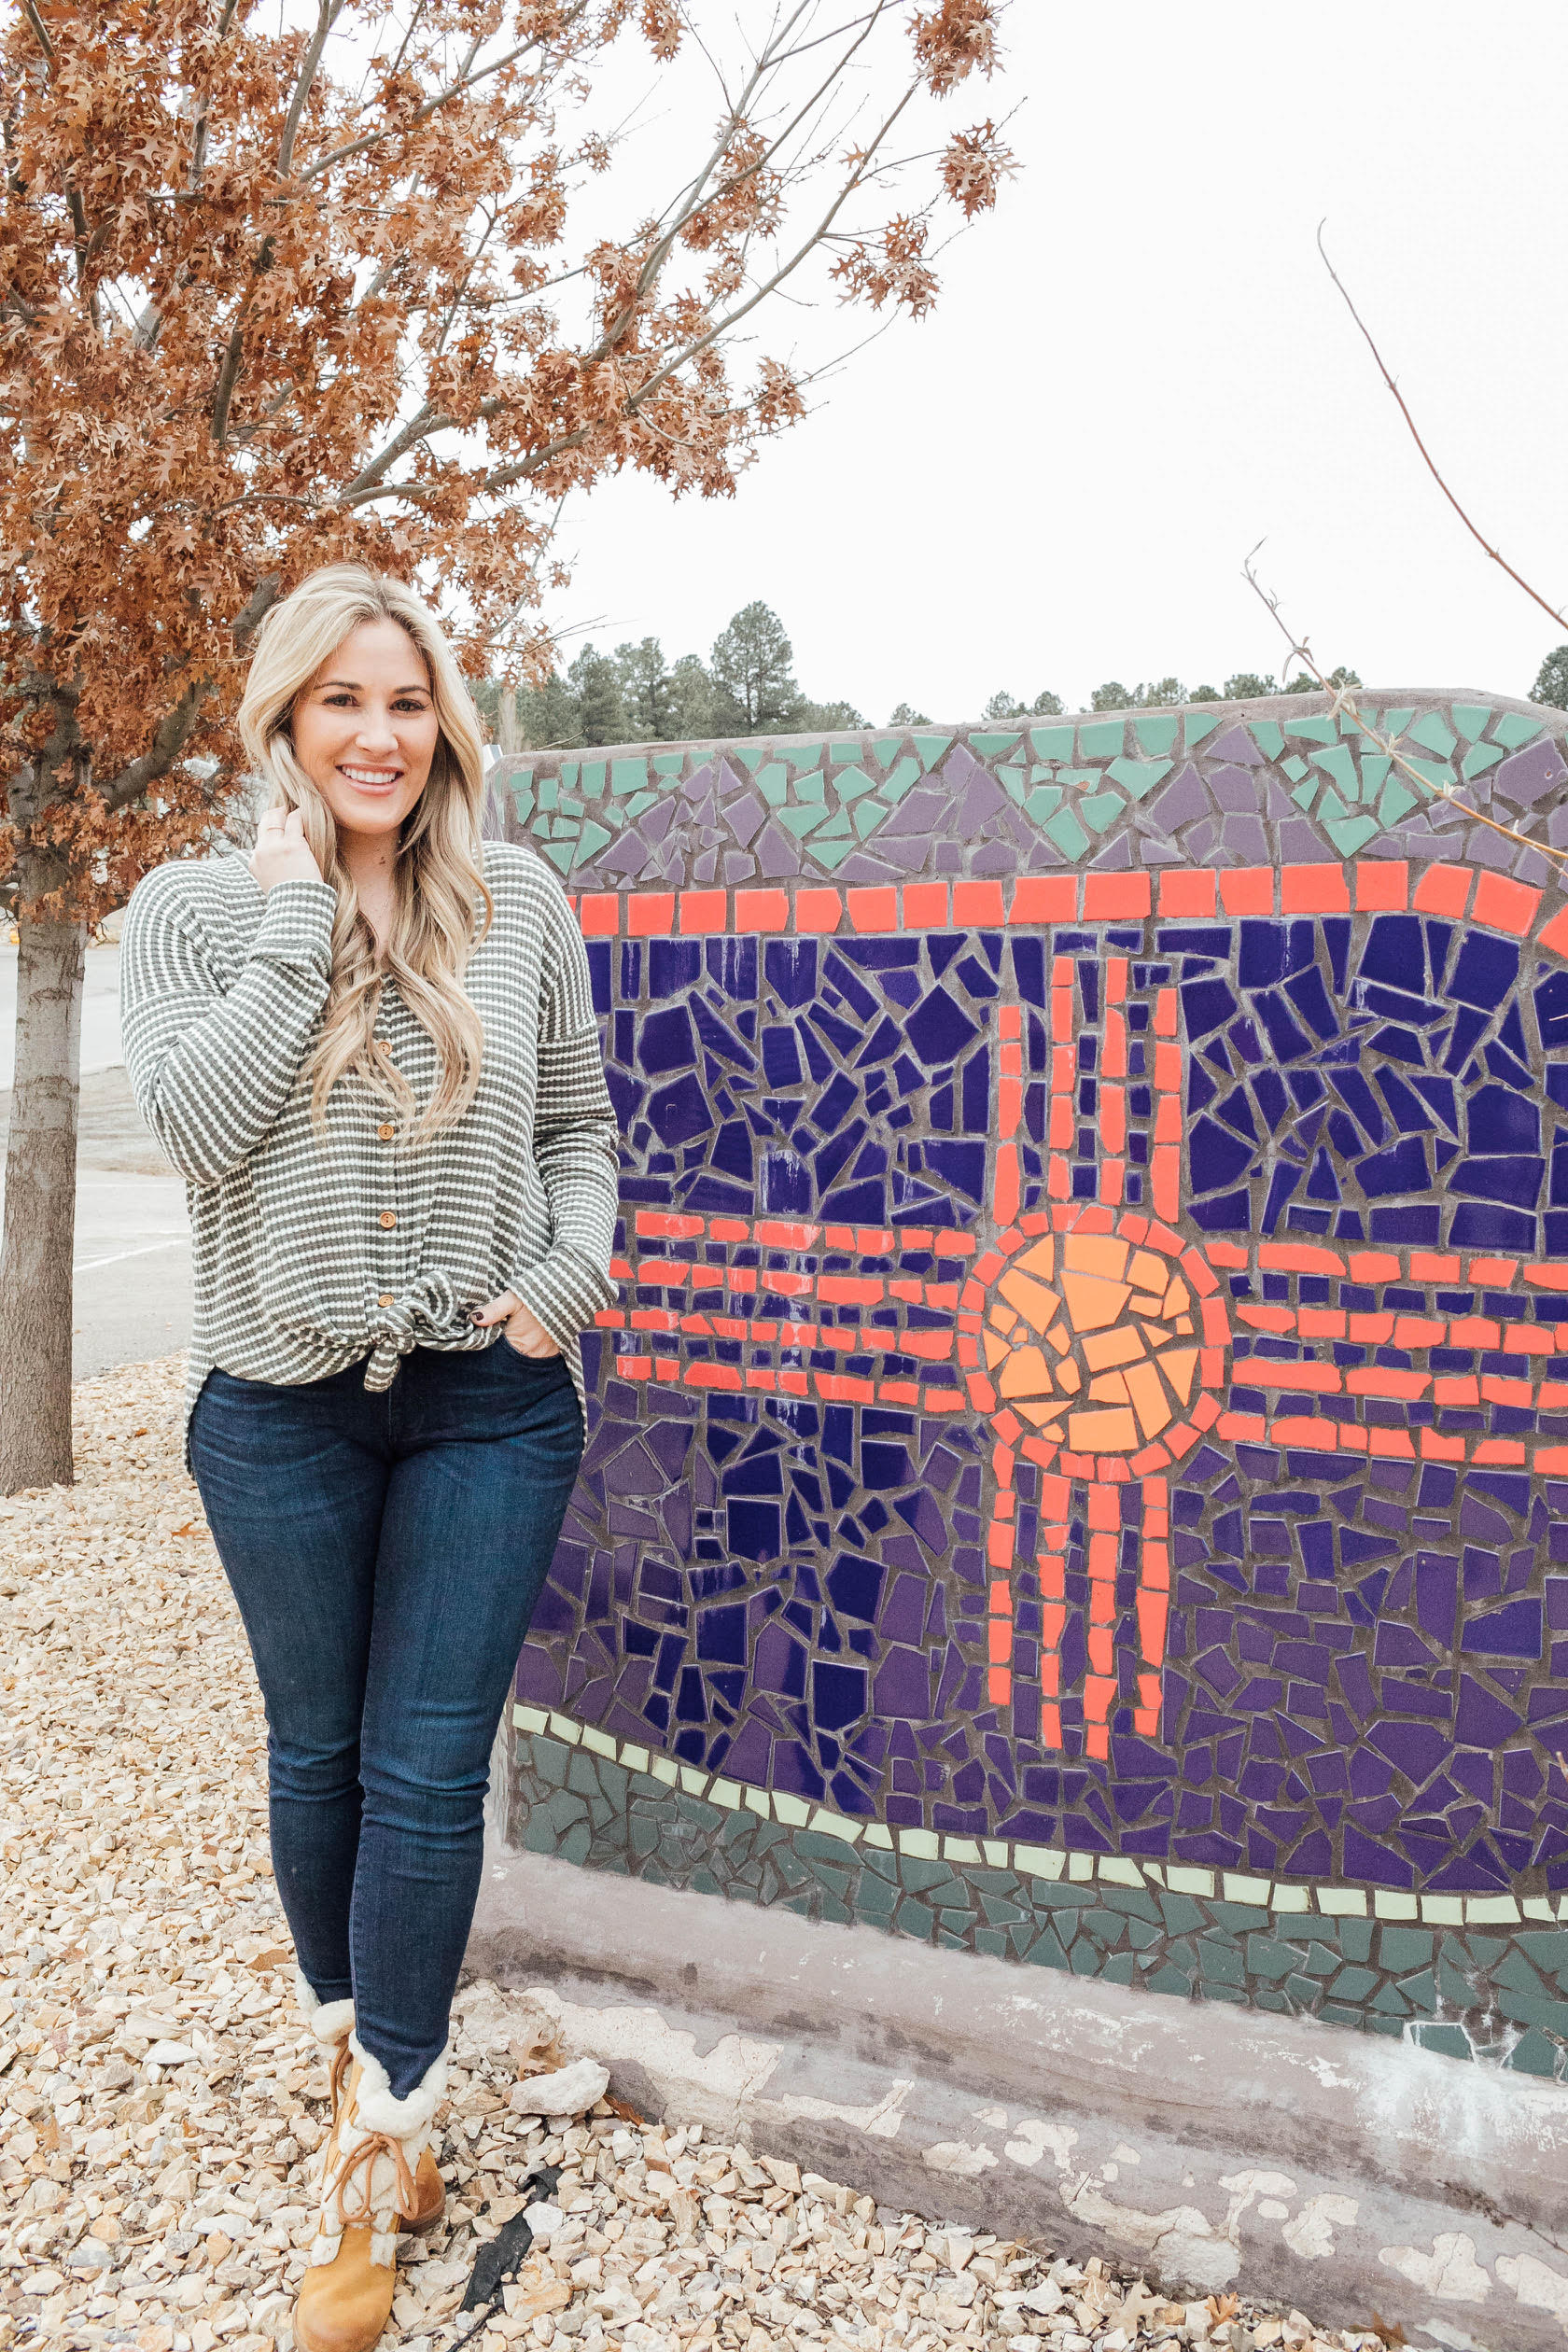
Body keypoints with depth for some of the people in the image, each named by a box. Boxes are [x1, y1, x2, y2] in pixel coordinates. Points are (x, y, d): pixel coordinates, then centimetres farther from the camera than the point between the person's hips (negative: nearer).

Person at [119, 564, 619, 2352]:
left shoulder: (518, 900, 2)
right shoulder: (194, 905, -1)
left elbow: (579, 1126, 9)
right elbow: (194, 1130, -15)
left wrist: (572, 1274, -7)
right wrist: (294, 916, -15)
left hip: (491, 1402, 0)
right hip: (282, 1407, 1)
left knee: (429, 1765, 3)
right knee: (316, 1750, 16)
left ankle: (371, 2159, 20)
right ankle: (364, 2060, 41)